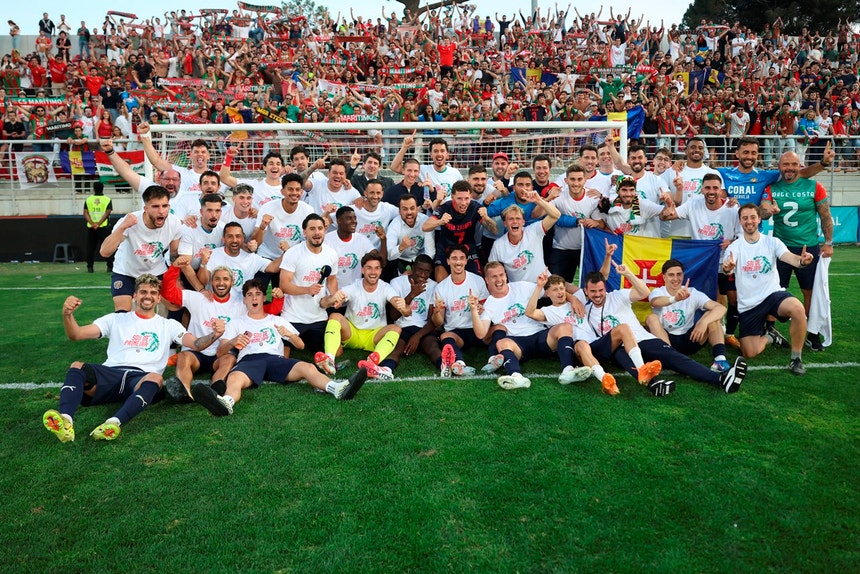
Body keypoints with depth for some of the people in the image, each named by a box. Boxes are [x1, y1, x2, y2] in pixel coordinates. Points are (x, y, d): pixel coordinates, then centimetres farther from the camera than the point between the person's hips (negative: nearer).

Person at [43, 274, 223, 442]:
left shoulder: (168, 325, 20)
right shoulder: (116, 319, 23)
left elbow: (196, 344, 5)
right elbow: (76, 335, 14)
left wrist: (214, 335, -18)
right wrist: (67, 314, -8)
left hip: (141, 379, -1)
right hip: (110, 373, 2)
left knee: (155, 377, -36)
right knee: (77, 367, -28)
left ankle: (114, 423, -56)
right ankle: (65, 421, -50)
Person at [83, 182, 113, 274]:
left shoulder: (88, 200, 8)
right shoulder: (107, 200, 1)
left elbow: (85, 213, -2)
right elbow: (107, 213, -10)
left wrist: (92, 223, -12)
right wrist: (99, 224, -14)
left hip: (91, 228, 2)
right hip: (104, 227, -2)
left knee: (90, 248, 9)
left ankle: (90, 267, 9)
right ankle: (110, 266, -6)